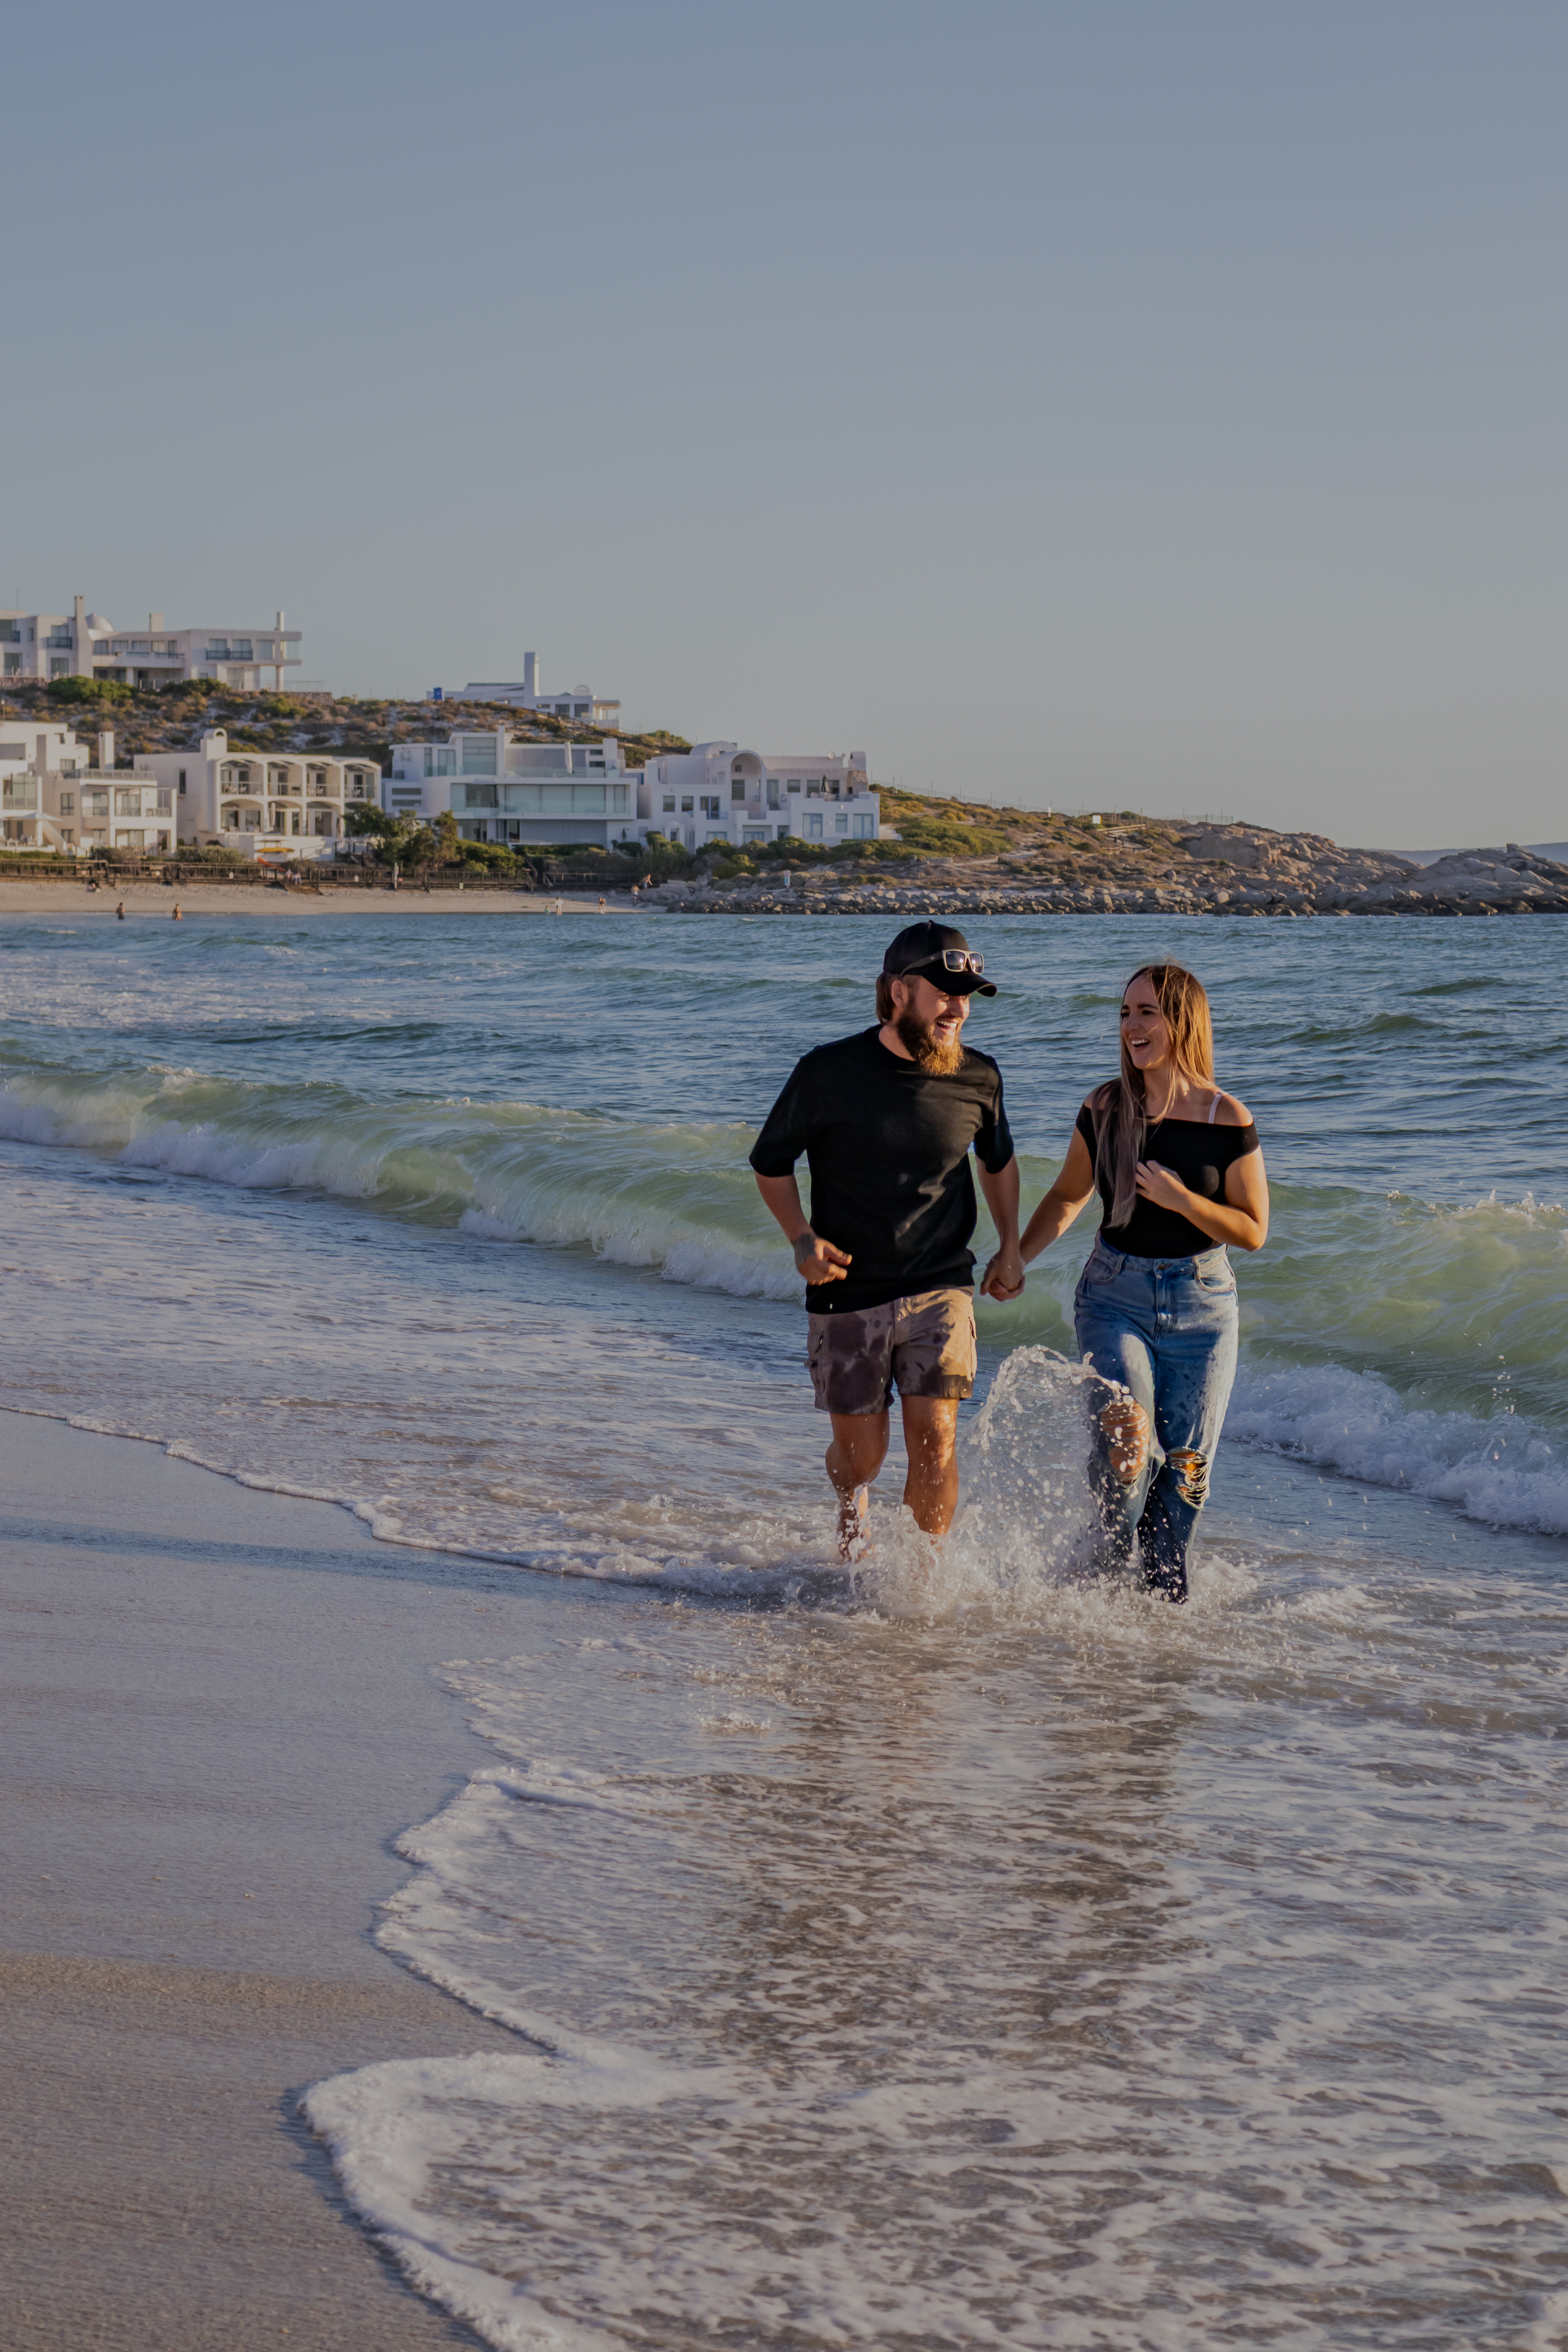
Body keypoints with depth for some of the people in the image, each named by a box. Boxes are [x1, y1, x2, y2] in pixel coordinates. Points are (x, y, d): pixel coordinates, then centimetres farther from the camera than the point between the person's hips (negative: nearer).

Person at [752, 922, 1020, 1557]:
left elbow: (998, 1160, 20)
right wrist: (801, 1239, -12)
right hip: (847, 1296, -1)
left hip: (939, 1289, 1)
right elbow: (770, 1162, 3)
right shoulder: (827, 1074, -10)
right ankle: (851, 1505, 44)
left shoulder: (978, 1078, -1)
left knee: (934, 1439, -14)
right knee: (862, 1454, 7)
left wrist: (1010, 1247, 13)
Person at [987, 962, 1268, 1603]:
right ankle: (1109, 1569, 1)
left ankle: (1162, 1591, 18)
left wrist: (1179, 1199, -19)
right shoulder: (1106, 1109, -1)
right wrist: (1016, 1256, 1)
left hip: (1200, 1308, 0)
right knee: (1127, 1437, -20)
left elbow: (1253, 1231, -4)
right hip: (1115, 1297, 0)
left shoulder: (1227, 1120, -7)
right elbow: (1068, 1196, 14)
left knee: (1184, 1465, 1)